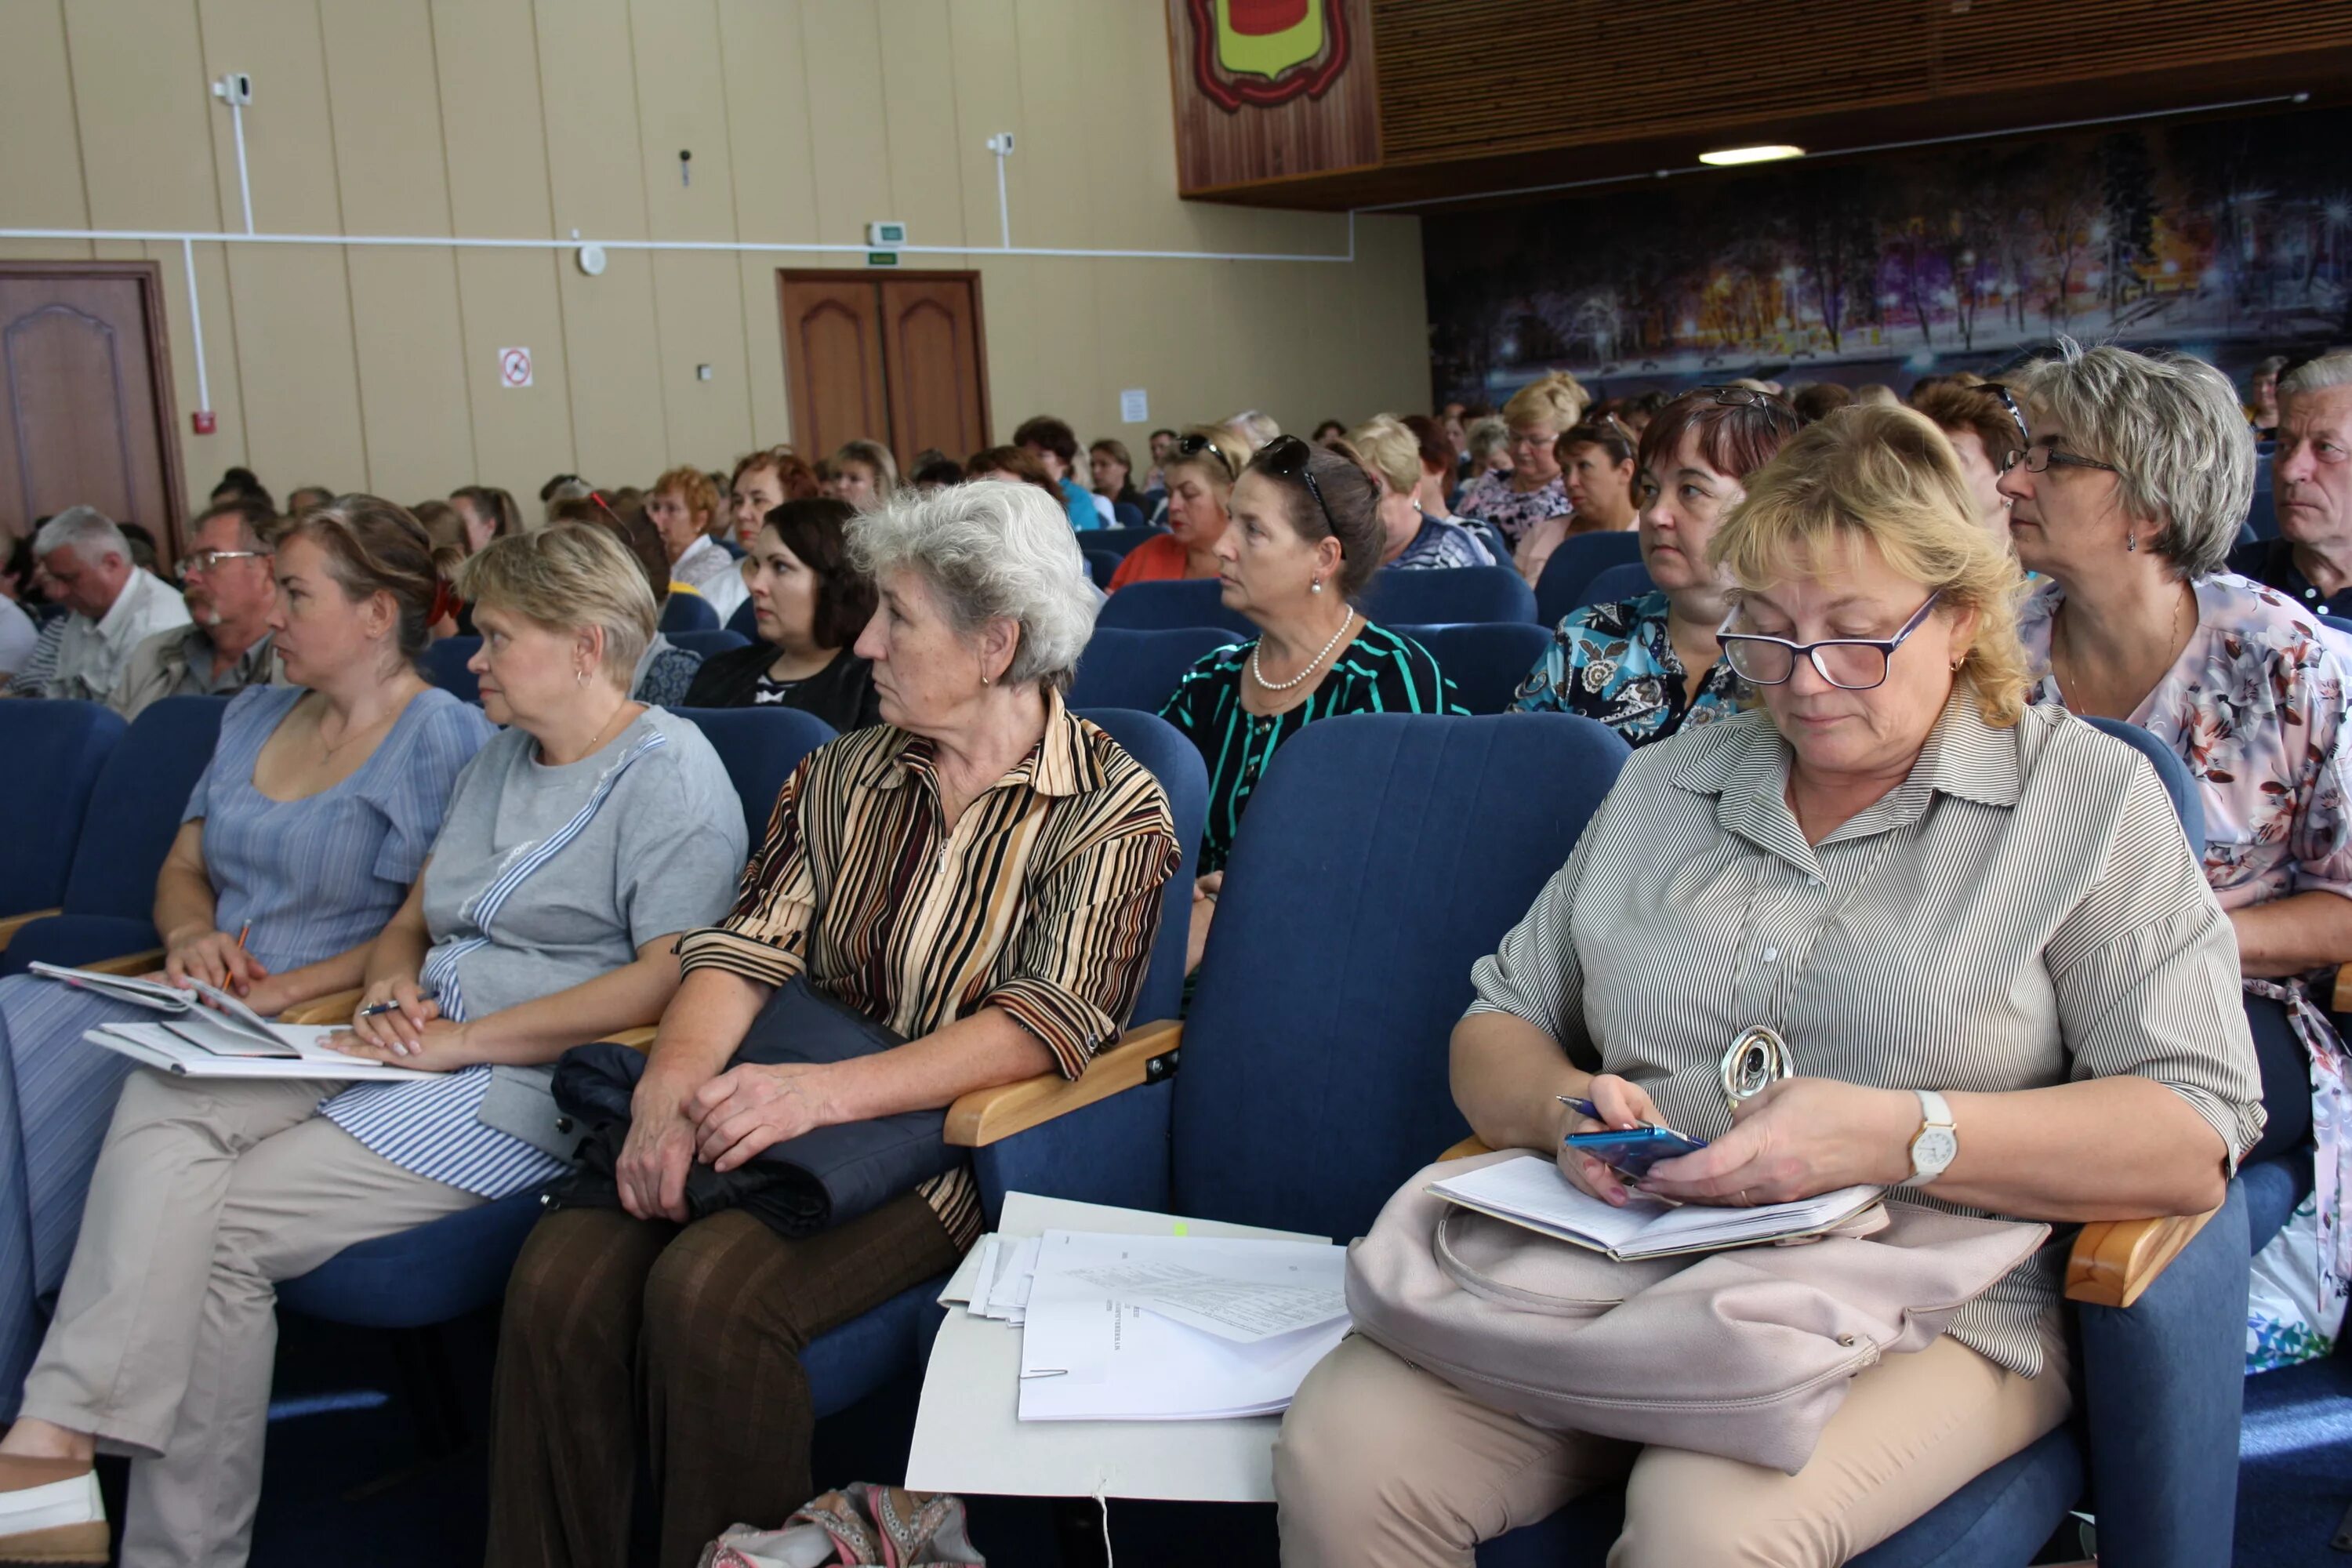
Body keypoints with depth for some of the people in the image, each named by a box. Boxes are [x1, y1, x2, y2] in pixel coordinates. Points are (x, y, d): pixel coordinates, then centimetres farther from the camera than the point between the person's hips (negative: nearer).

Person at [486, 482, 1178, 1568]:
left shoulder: (1112, 808, -3)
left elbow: (1051, 1022, -15)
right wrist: (673, 1082, -17)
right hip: (782, 1112, 5)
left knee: (709, 1291, -30)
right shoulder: (844, 776, 14)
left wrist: (824, 1091, -27)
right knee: (560, 1274, -21)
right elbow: (749, 945, 5)